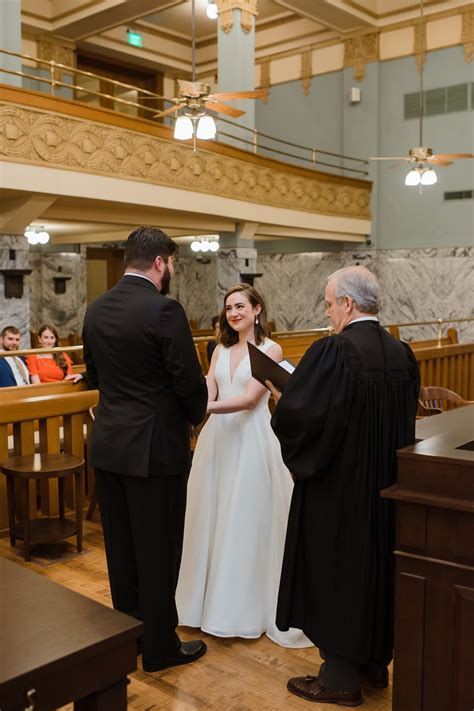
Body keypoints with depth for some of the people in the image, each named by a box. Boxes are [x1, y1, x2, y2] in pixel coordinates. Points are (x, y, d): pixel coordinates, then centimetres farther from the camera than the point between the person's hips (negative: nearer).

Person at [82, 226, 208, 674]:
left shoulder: (96, 310, 4)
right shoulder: (164, 310, -17)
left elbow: (94, 374, 12)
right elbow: (190, 381, -17)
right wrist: (195, 416, 4)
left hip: (107, 444, 7)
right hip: (154, 447, -7)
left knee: (120, 544, 18)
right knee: (158, 549, 7)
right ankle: (159, 646, 20)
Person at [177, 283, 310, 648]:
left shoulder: (270, 350, -5)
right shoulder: (221, 350, 12)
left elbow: (250, 399, -16)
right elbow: (208, 395, 2)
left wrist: (207, 407, -29)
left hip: (252, 441, -5)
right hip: (218, 439, 6)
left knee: (250, 520, 2)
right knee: (213, 518, 10)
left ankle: (249, 606, 17)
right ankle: (215, 598, 26)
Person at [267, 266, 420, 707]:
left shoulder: (334, 351, -22)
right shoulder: (401, 354, 1)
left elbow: (295, 413, -24)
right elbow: (406, 420, 11)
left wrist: (280, 397, -3)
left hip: (337, 487, -7)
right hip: (386, 487, 8)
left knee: (335, 572, 7)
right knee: (377, 565, 20)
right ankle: (376, 661, 35)